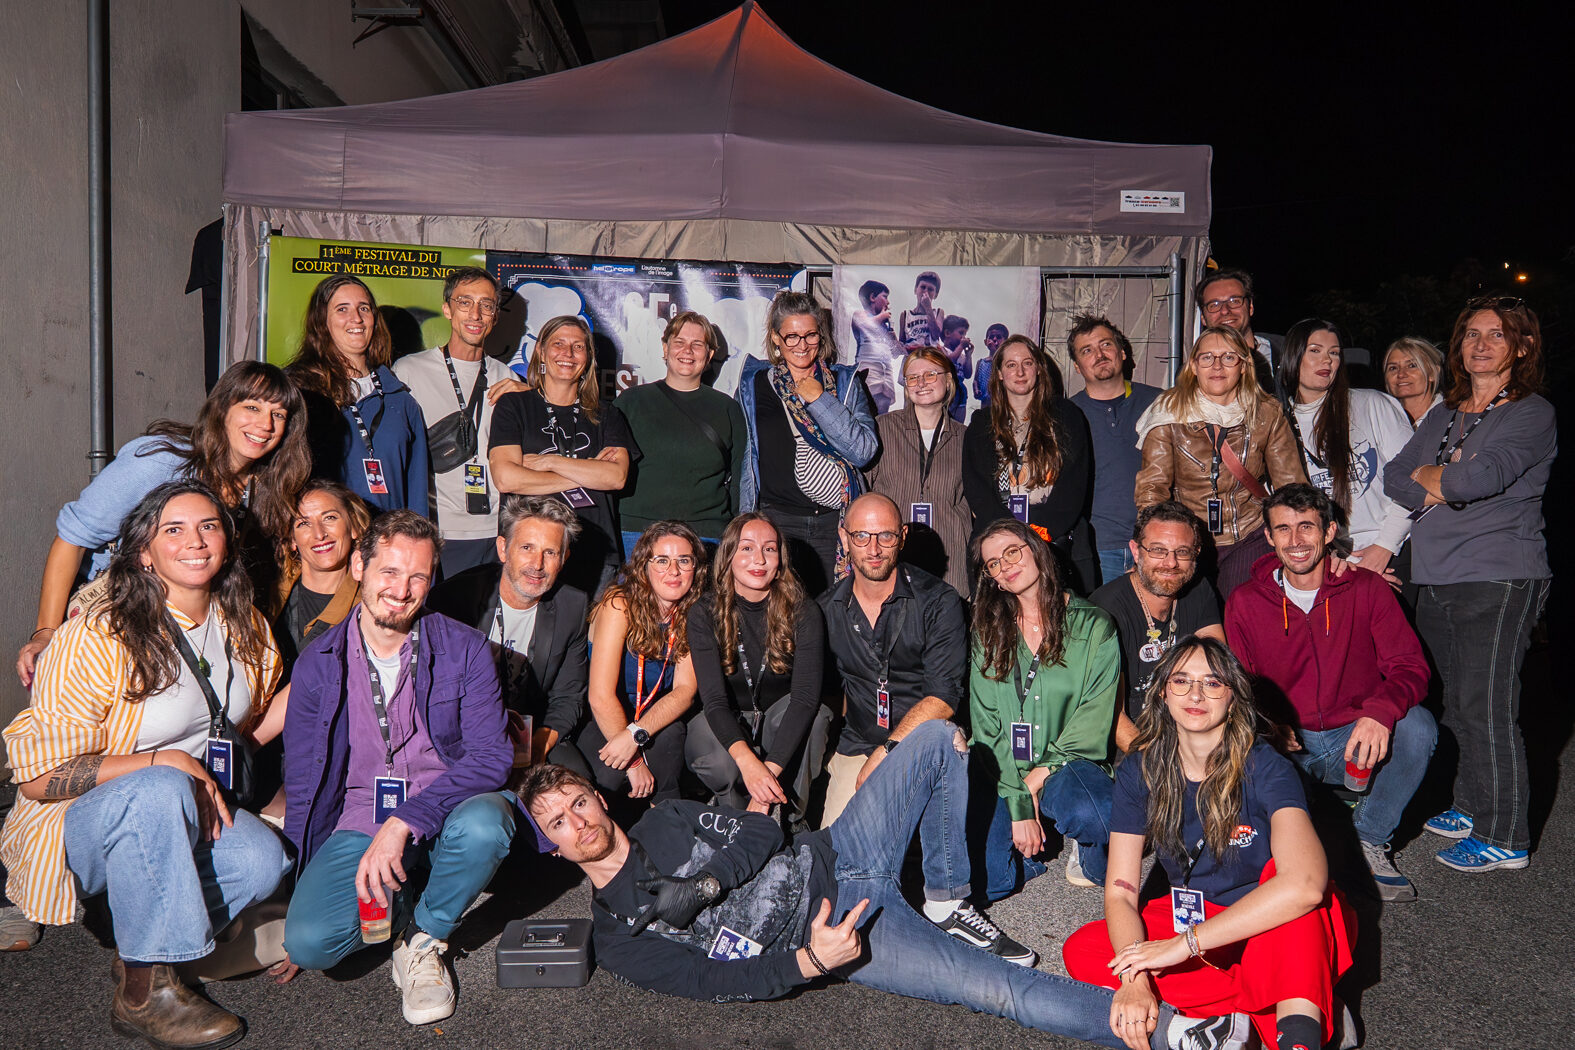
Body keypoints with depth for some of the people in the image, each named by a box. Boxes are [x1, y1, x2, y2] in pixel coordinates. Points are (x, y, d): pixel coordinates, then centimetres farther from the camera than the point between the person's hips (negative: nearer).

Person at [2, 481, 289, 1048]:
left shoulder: (246, 630, 0)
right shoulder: (96, 639, -19)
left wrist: (213, 784, 1)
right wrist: (165, 763, -25)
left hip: (187, 812, 5)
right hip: (74, 829, -5)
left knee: (263, 859, -26)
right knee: (159, 791, -38)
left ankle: (145, 951, 4)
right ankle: (144, 993, -22)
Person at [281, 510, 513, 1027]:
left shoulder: (465, 650, -5)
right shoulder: (318, 663, 2)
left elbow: (491, 756, -15)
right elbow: (301, 783, 8)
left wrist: (404, 823, -27)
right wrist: (298, 885, 3)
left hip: (442, 817, -1)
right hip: (357, 823, 1)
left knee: (483, 824, -36)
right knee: (309, 941, -25)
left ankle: (423, 938, -5)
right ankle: (400, 904, 10)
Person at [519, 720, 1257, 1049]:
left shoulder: (664, 822, 13)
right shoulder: (616, 936, -2)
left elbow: (760, 832, 4)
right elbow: (713, 980, -12)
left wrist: (702, 884, -14)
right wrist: (809, 960, -25)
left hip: (831, 858, 6)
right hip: (845, 935, -6)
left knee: (939, 736, 1)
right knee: (999, 988, -22)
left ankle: (948, 905, 10)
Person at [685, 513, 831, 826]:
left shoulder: (803, 613, -15)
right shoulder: (705, 615, -13)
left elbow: (806, 697, -26)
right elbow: (714, 700, -23)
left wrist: (769, 770, -40)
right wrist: (748, 761, -43)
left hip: (785, 734, 0)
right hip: (727, 728, 0)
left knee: (813, 712, -33)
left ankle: (792, 820, -16)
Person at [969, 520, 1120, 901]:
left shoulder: (1094, 626, 1)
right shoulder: (988, 632, 7)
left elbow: (1094, 720, -3)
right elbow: (986, 725, 0)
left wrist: (1043, 773, -13)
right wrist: (1018, 804, -11)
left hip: (1068, 765, -1)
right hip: (1003, 773, 2)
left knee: (1097, 816, -36)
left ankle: (1086, 854, 1)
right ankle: (1031, 847, 12)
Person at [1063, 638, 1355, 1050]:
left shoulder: (1265, 769, -21)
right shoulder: (1138, 773, -8)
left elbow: (1305, 884, -39)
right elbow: (1119, 892, -12)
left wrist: (1183, 944, -38)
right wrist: (1133, 975, -33)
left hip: (1273, 934, -4)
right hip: (1192, 918, 5)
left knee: (1280, 868, -34)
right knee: (1081, 950, -19)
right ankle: (1261, 1007, -19)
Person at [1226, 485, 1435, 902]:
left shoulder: (1367, 591, -3)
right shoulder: (1244, 603, -1)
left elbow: (1410, 668, -10)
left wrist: (1380, 711, -33)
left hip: (1355, 741, 1)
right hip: (1284, 747, -1)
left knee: (1418, 725, -29)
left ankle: (1367, 841, -10)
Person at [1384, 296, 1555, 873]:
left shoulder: (1533, 414, -4)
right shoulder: (1444, 415, 18)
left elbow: (1480, 477, -20)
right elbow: (1395, 477, 11)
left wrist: (1431, 476, -1)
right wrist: (1447, 483, -7)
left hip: (1499, 580, -7)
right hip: (1437, 580, 7)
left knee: (1486, 708, -7)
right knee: (1458, 706, 12)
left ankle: (1503, 837, 3)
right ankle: (1472, 808, 26)